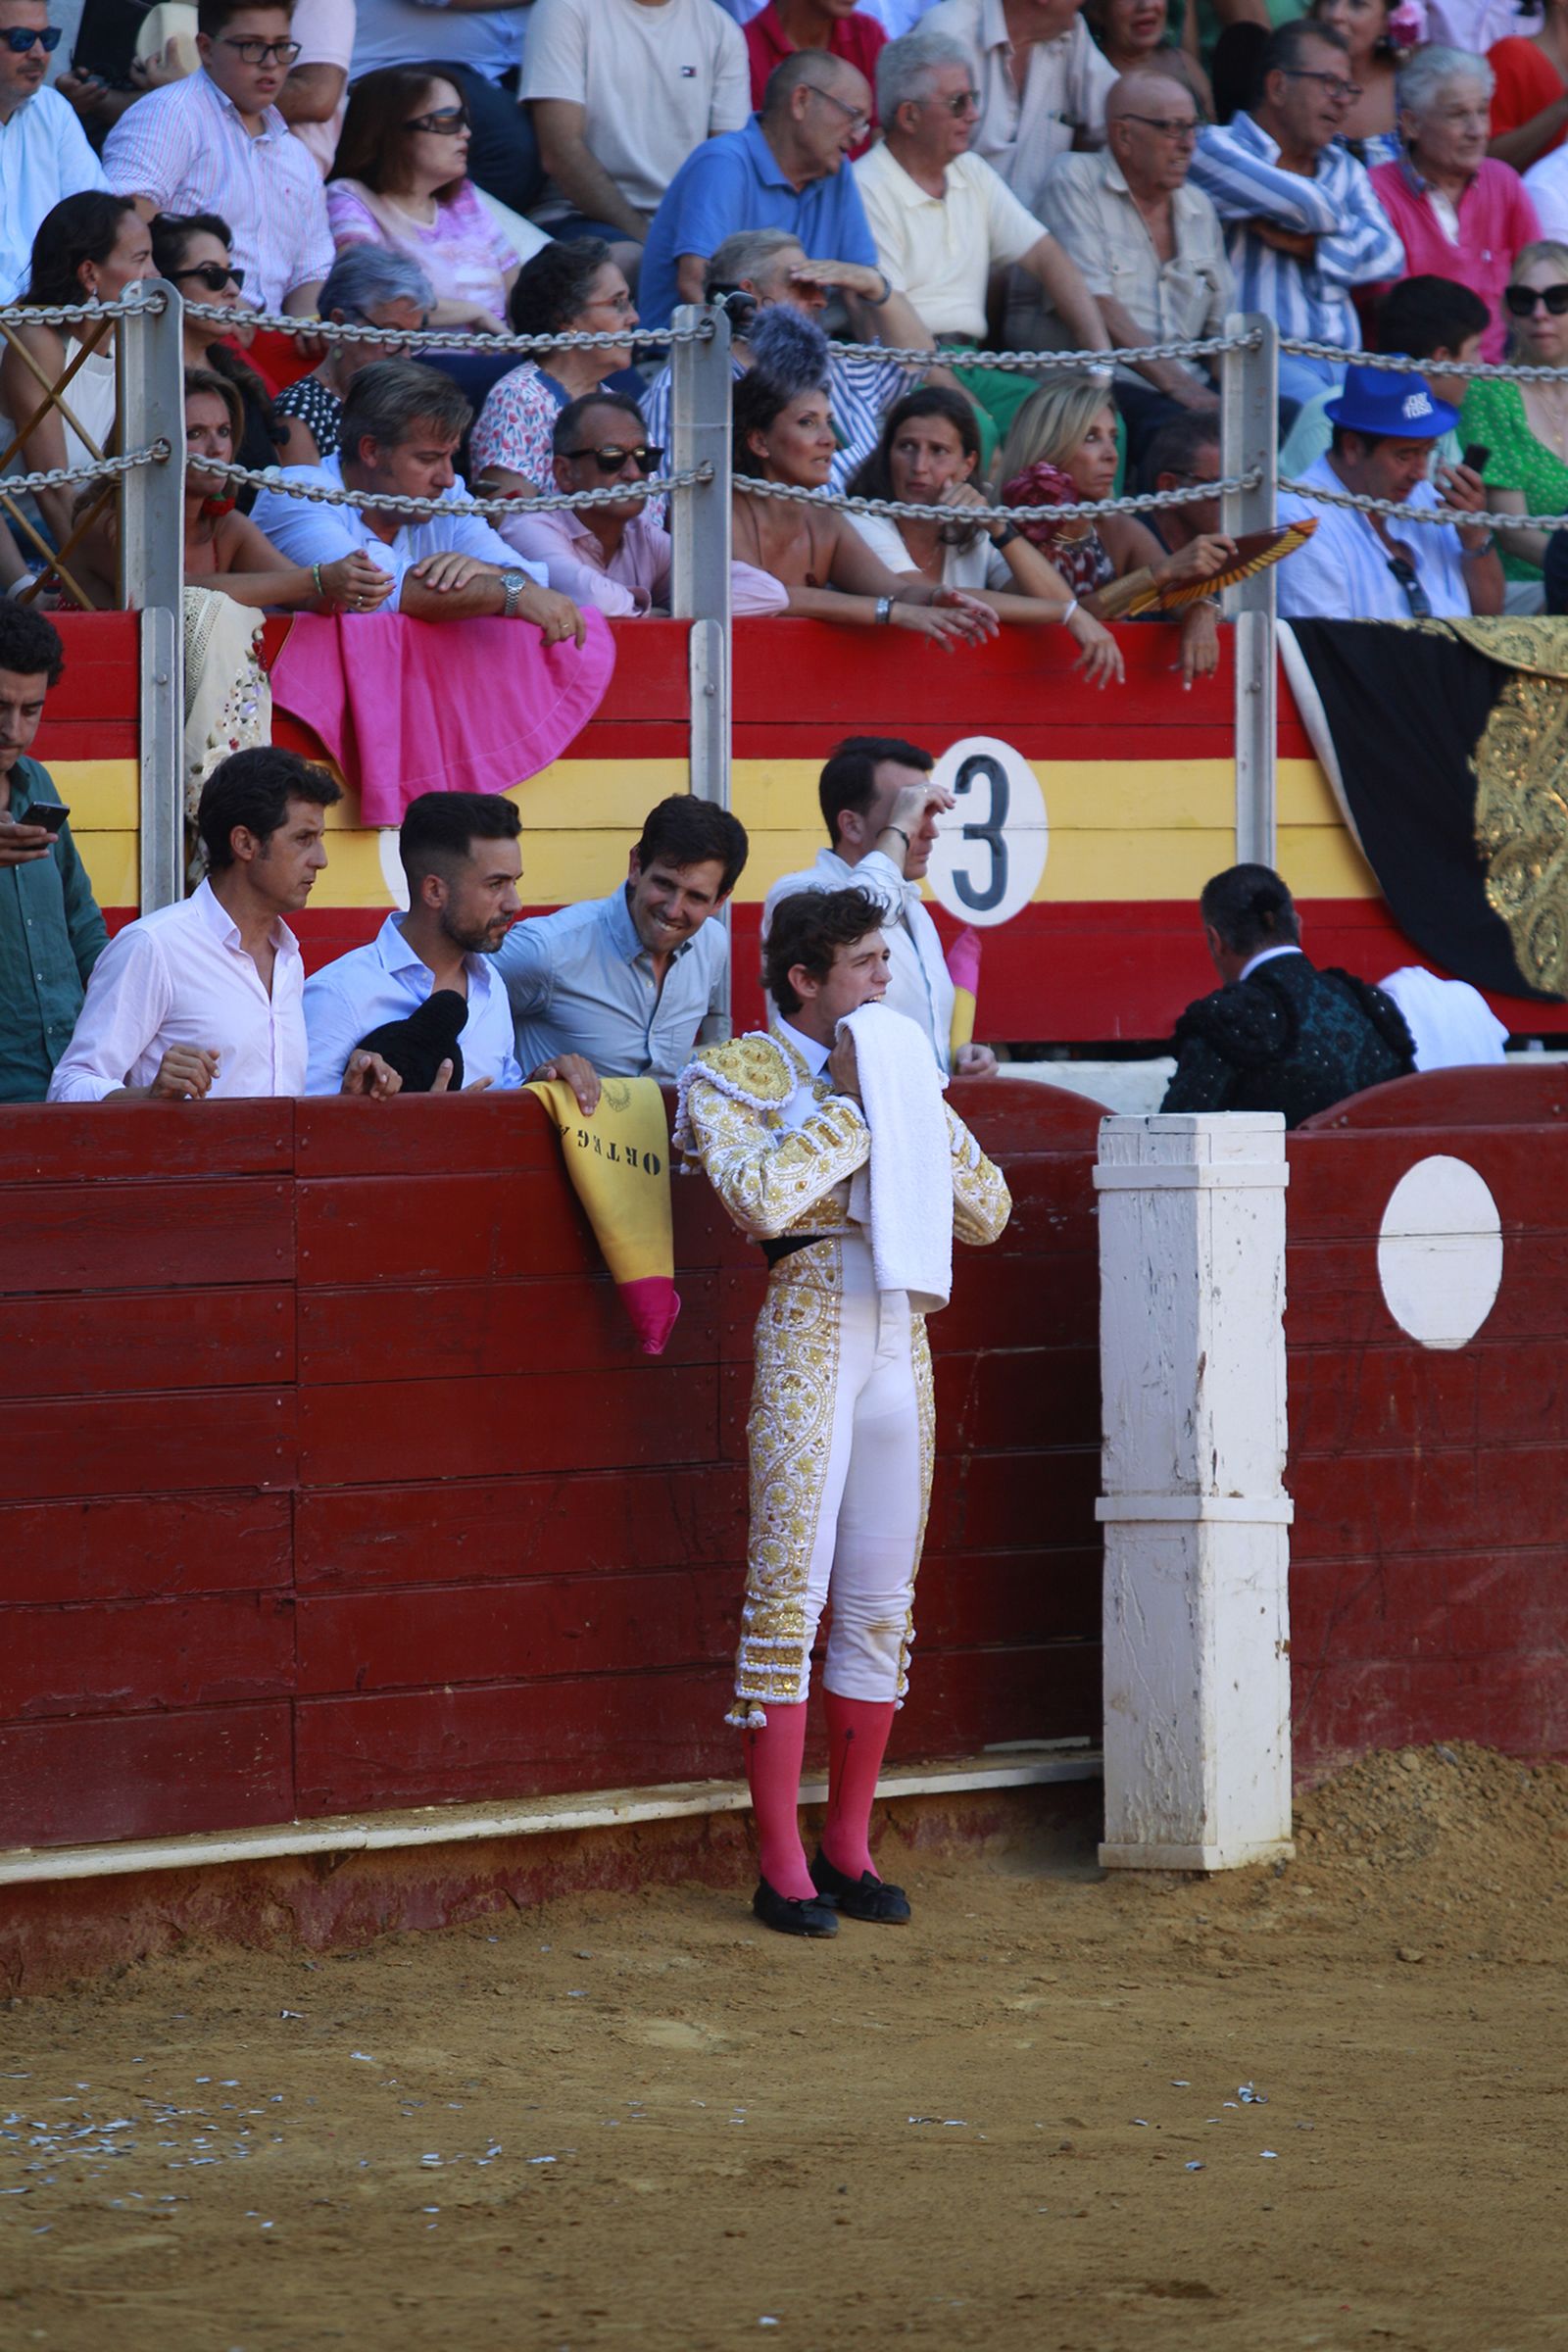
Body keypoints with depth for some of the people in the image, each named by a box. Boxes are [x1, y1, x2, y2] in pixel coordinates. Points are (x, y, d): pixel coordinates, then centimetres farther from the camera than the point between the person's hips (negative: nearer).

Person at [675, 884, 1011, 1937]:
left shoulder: (895, 1067, 15)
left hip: (902, 1337, 6)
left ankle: (848, 1848, 15)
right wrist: (853, 1106, -12)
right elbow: (762, 1199, -20)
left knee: (884, 1601, 7)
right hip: (808, 1336, -6)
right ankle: (782, 1866, -4)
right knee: (790, 1592, -7)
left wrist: (916, 1105, -2)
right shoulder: (733, 1078, -1)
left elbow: (989, 1210, 10)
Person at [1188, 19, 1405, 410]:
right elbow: (1306, 204, -12)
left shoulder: (1344, 169, 26)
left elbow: (1388, 254, 9)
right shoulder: (1218, 148, 3)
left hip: (1342, 362, 6)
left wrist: (1308, 247, -4)